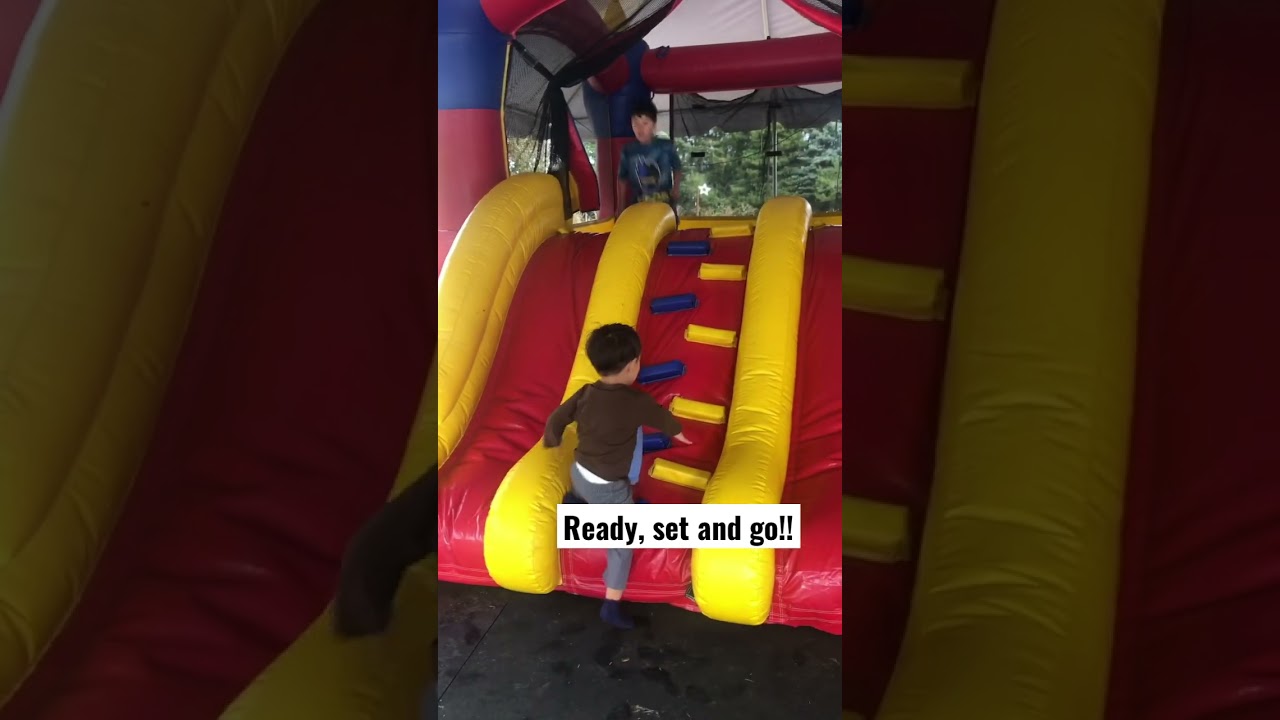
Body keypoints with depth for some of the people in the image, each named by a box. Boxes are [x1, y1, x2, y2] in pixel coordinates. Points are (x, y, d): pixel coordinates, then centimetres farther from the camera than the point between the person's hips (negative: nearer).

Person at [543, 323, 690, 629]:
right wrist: (678, 432, 23)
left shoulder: (585, 394, -7)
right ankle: (612, 605, 12)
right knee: (622, 543, 7)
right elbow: (663, 418, -1)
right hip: (608, 487, -5)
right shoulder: (637, 402, -21)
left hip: (579, 474, 5)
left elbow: (556, 419, 4)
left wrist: (552, 441, 27)